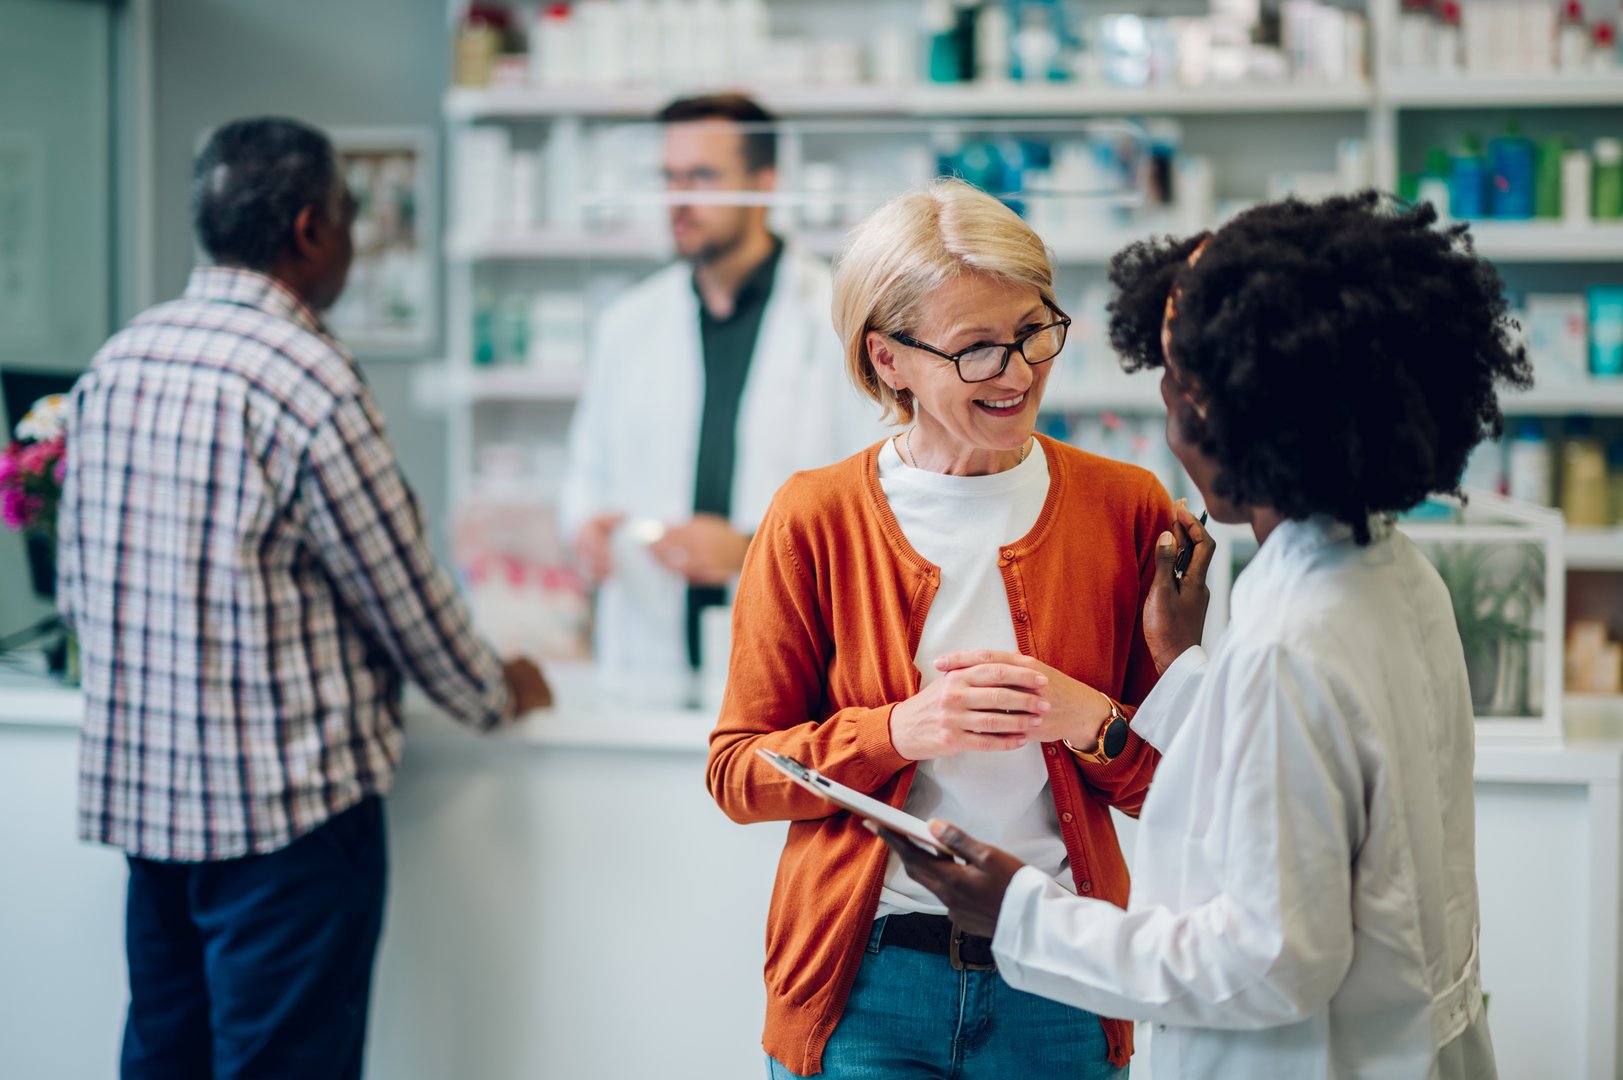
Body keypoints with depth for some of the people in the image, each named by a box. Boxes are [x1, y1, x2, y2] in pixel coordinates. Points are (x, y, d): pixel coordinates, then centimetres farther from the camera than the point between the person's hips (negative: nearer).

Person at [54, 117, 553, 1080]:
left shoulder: (115, 362, 6)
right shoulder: (304, 374, -16)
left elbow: (76, 582, 12)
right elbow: (403, 592, -10)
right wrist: (498, 693, 8)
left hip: (139, 788, 8)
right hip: (285, 801, -8)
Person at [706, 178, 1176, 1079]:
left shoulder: (1126, 507, 0)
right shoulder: (816, 519, -4)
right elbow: (738, 771, -2)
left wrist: (1092, 724, -16)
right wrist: (902, 731, -16)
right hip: (866, 985, -1)